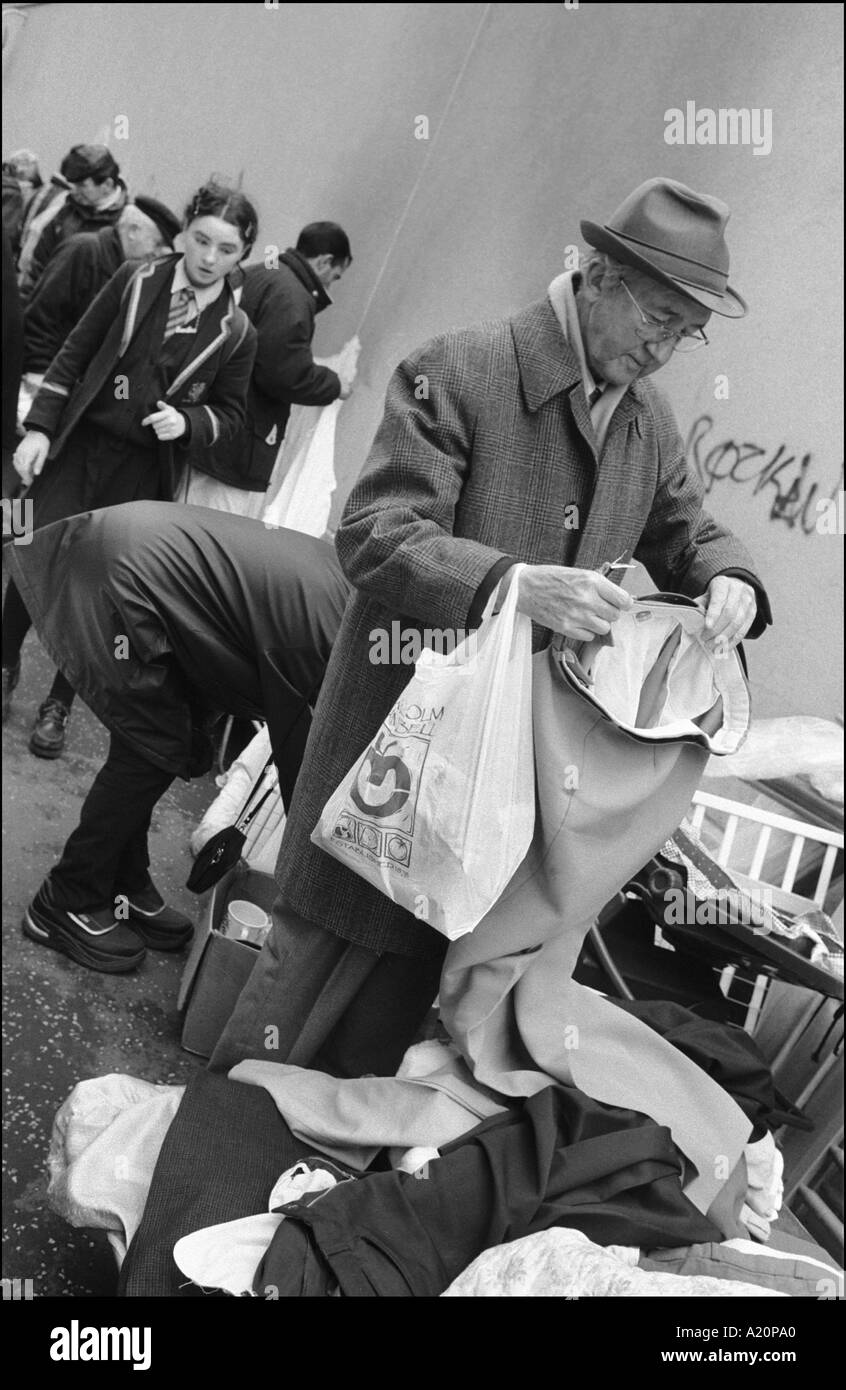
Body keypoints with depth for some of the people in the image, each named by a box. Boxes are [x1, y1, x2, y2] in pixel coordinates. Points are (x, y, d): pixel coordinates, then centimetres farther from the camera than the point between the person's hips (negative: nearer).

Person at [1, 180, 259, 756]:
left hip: (145, 469, 0)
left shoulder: (236, 332, -1)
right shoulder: (135, 281, 1)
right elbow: (75, 355, 5)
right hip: (79, 444, 1)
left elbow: (231, 412, 9)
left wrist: (187, 421, -13)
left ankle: (61, 700, 21)